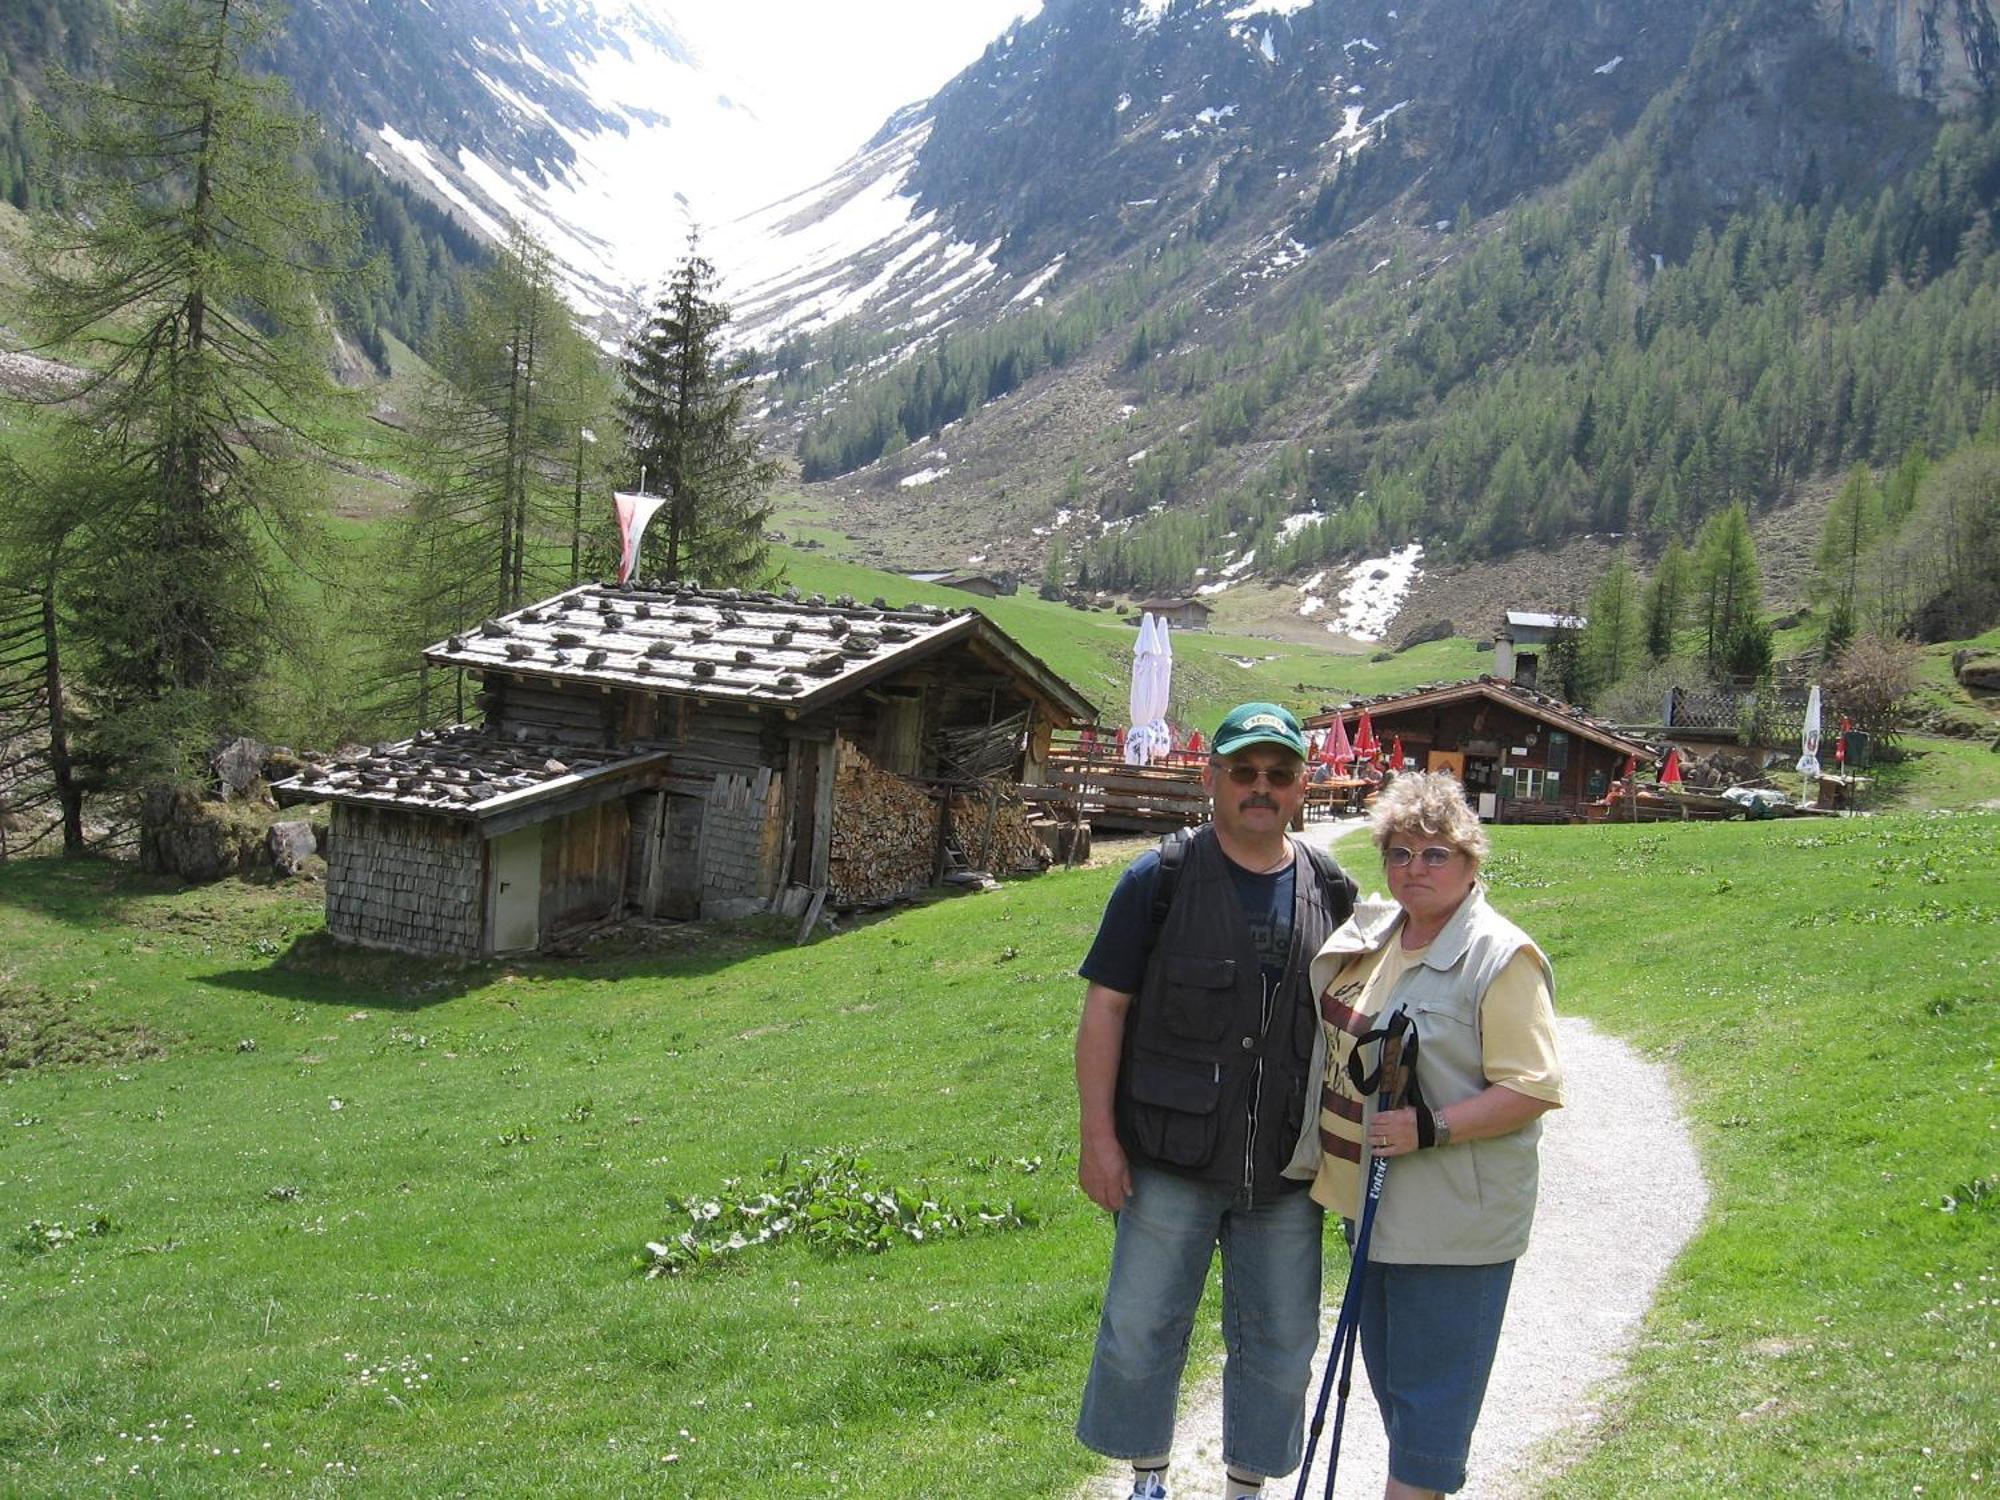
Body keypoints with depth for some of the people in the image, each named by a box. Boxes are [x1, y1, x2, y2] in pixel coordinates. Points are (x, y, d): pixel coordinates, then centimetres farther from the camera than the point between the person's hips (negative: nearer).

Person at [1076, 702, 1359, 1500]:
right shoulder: (1161, 879, -5)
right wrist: (1098, 1135, -10)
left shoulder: (1330, 892, 5)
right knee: (1142, 1328, 6)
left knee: (1280, 1339, 12)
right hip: (1171, 1161, -3)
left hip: (1286, 1167, 3)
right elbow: (1104, 1008, -5)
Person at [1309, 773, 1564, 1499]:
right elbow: (1331, 1035, 25)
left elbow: (1531, 1091, -20)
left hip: (1452, 1217, -8)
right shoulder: (1369, 931, 8)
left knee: (1428, 1390, -1)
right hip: (1372, 1200, 8)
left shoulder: (1501, 957, -15)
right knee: (1386, 1368, 18)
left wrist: (1430, 1129, -28)